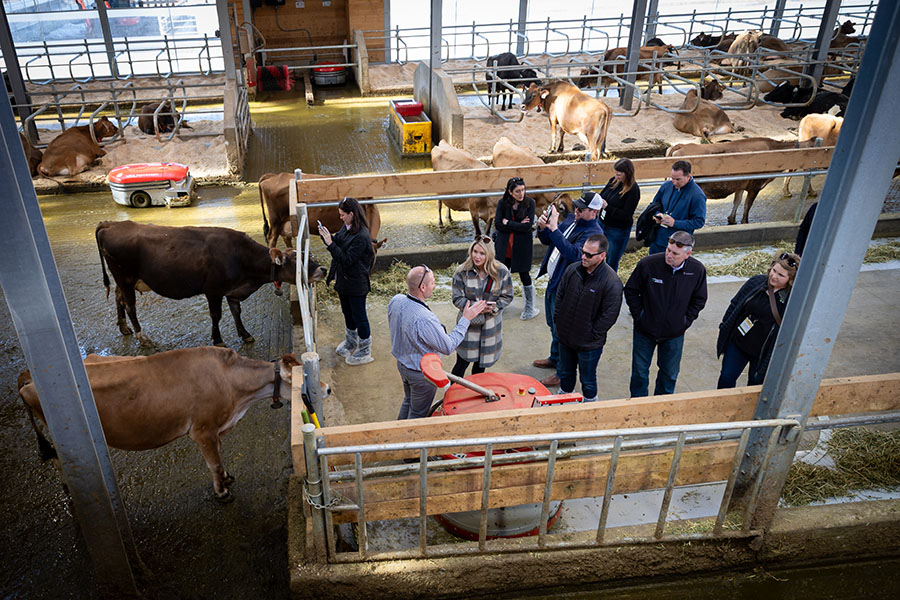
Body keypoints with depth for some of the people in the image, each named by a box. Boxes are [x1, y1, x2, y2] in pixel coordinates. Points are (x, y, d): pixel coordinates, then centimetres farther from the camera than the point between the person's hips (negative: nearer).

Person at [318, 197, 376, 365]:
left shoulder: (361, 237, -27)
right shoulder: (346, 227, 0)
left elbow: (347, 260, -27)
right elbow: (338, 243, 10)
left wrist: (330, 243, -28)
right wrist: (327, 236, -7)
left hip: (356, 284, -9)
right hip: (343, 280, 9)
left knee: (359, 316, 7)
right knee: (347, 313, 25)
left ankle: (364, 351, 24)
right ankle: (351, 342, 47)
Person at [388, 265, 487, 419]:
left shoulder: (395, 301, -14)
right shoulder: (425, 319, -39)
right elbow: (448, 347, -26)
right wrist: (466, 319, -21)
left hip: (402, 363, 8)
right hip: (421, 374, -8)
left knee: (408, 401, 32)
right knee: (418, 412, 17)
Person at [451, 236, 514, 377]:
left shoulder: (501, 272, -9)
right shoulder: (462, 272, -13)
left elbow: (507, 296, -1)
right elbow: (457, 299, -10)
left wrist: (494, 307, -19)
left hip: (490, 323, 2)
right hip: (468, 322, -2)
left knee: (481, 362, 18)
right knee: (462, 363, 1)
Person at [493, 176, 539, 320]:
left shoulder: (529, 203, -9)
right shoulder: (502, 203, -4)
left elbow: (527, 226, -16)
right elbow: (497, 224, -10)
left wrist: (508, 223, -13)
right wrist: (518, 225, -16)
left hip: (522, 246, -2)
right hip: (505, 246, 2)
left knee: (524, 275, 4)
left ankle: (529, 308, 20)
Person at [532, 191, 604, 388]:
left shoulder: (593, 233, -22)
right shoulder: (571, 219, 5)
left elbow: (573, 253, -37)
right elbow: (547, 241, 12)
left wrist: (554, 229, -39)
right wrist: (543, 228, -10)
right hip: (553, 281, 9)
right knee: (553, 325, 25)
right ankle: (554, 358, 47)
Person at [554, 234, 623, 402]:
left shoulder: (611, 282, -22)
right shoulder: (572, 270, -5)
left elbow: (609, 316, -18)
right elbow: (560, 295, 9)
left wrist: (591, 335, -14)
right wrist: (558, 318, 4)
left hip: (589, 344, -5)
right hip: (565, 337, 5)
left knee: (588, 379, 14)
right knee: (565, 372, 25)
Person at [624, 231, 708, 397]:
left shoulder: (698, 270, -14)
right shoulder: (648, 264, -22)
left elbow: (699, 300, 3)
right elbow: (631, 291, -6)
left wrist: (685, 321, -3)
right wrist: (639, 315, -8)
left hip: (675, 334, 2)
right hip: (645, 329, -2)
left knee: (670, 373, 18)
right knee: (640, 371, 13)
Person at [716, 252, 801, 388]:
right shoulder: (756, 281, -8)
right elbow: (735, 305, 2)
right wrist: (724, 329, 4)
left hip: (763, 353, -2)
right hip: (737, 343, 2)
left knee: (756, 384, 15)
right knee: (727, 377, 11)